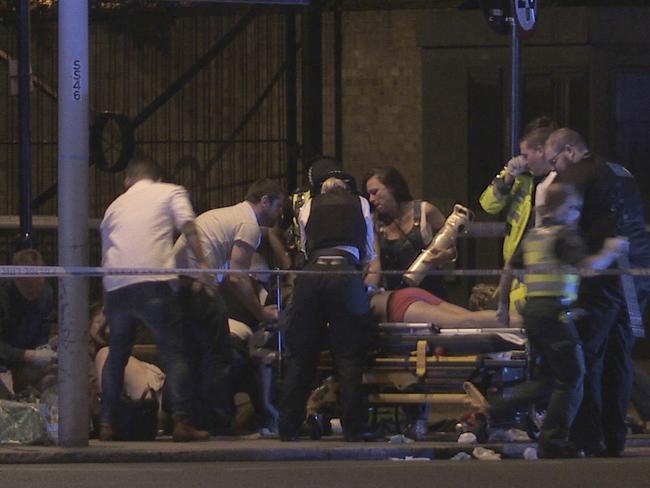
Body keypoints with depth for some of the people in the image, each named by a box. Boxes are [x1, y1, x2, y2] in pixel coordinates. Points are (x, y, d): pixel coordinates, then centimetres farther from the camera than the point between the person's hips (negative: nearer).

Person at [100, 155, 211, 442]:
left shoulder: (116, 205, 28)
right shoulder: (171, 192, 16)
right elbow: (187, 226, -3)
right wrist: (202, 263, -7)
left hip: (115, 287, 4)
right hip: (152, 281, -4)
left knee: (117, 354, 17)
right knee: (173, 351, 0)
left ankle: (107, 424, 13)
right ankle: (182, 422, -10)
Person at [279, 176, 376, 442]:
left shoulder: (308, 208, 24)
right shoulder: (361, 205, 22)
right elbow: (369, 255, 25)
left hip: (311, 276, 1)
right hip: (346, 275, -1)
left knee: (300, 357, 8)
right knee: (349, 357, 3)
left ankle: (288, 428, 8)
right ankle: (353, 429, 0)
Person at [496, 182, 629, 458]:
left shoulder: (532, 236, 15)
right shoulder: (564, 235, -9)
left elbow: (509, 271, 20)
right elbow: (588, 265, -19)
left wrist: (503, 305, 31)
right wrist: (610, 252, -3)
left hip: (531, 310, 8)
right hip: (556, 311, -8)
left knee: (553, 376, 19)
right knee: (572, 378, -1)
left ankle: (502, 407, 10)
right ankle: (554, 442, -3)